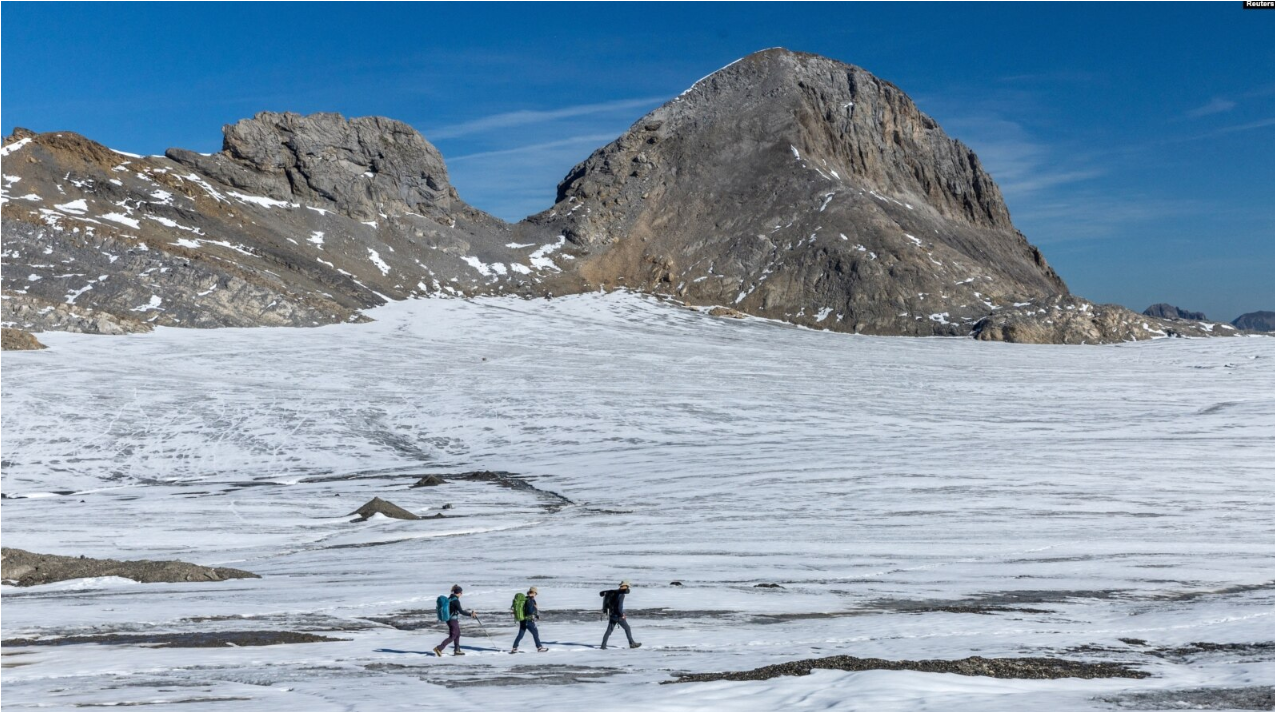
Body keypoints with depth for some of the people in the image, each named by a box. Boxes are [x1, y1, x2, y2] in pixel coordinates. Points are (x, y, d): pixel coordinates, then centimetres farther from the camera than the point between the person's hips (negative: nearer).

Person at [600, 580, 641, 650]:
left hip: (611, 615, 7)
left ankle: (603, 645, 4)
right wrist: (622, 615, -14)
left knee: (609, 630, 10)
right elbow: (620, 606, -25)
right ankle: (632, 644, 12)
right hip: (618, 615, -7)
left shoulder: (614, 592, 6)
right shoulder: (621, 595, -19)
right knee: (627, 628, 8)